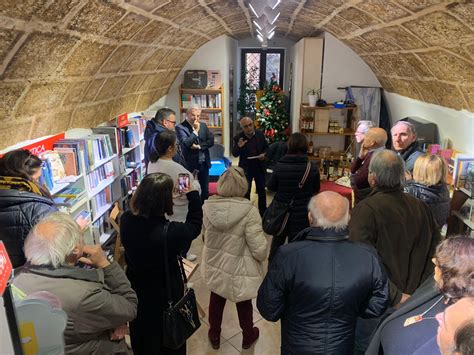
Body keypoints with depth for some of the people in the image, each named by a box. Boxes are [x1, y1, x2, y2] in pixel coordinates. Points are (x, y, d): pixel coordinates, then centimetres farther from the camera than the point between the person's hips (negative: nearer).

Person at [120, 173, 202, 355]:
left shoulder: (126, 220, -22)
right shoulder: (171, 232, -36)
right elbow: (194, 226, -14)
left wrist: (150, 192, 2)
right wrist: (192, 194, -5)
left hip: (136, 290, 5)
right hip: (165, 293, -4)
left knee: (140, 335, 31)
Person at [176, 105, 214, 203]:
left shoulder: (203, 125, 8)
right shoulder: (180, 127, -10)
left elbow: (211, 141, 2)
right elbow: (186, 144, -21)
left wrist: (199, 146, -12)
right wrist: (195, 131, -17)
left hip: (204, 164, 5)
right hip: (190, 165, -5)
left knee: (205, 191, 15)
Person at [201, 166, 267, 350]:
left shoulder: (208, 206, -14)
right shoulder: (249, 211, -28)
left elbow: (204, 235, 3)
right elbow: (259, 249, -24)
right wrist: (262, 256, -1)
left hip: (214, 266, 3)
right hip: (239, 270, -3)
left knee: (216, 299, 27)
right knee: (244, 302, 24)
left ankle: (214, 336, 48)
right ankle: (248, 336, 48)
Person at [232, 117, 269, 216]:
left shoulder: (260, 134, -5)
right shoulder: (238, 138, -12)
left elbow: (266, 147, 7)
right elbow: (234, 154, -11)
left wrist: (264, 154, -13)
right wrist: (239, 147, -31)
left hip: (259, 167, 3)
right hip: (245, 168, -2)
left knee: (262, 190, 14)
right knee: (246, 191, 7)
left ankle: (263, 212, 29)